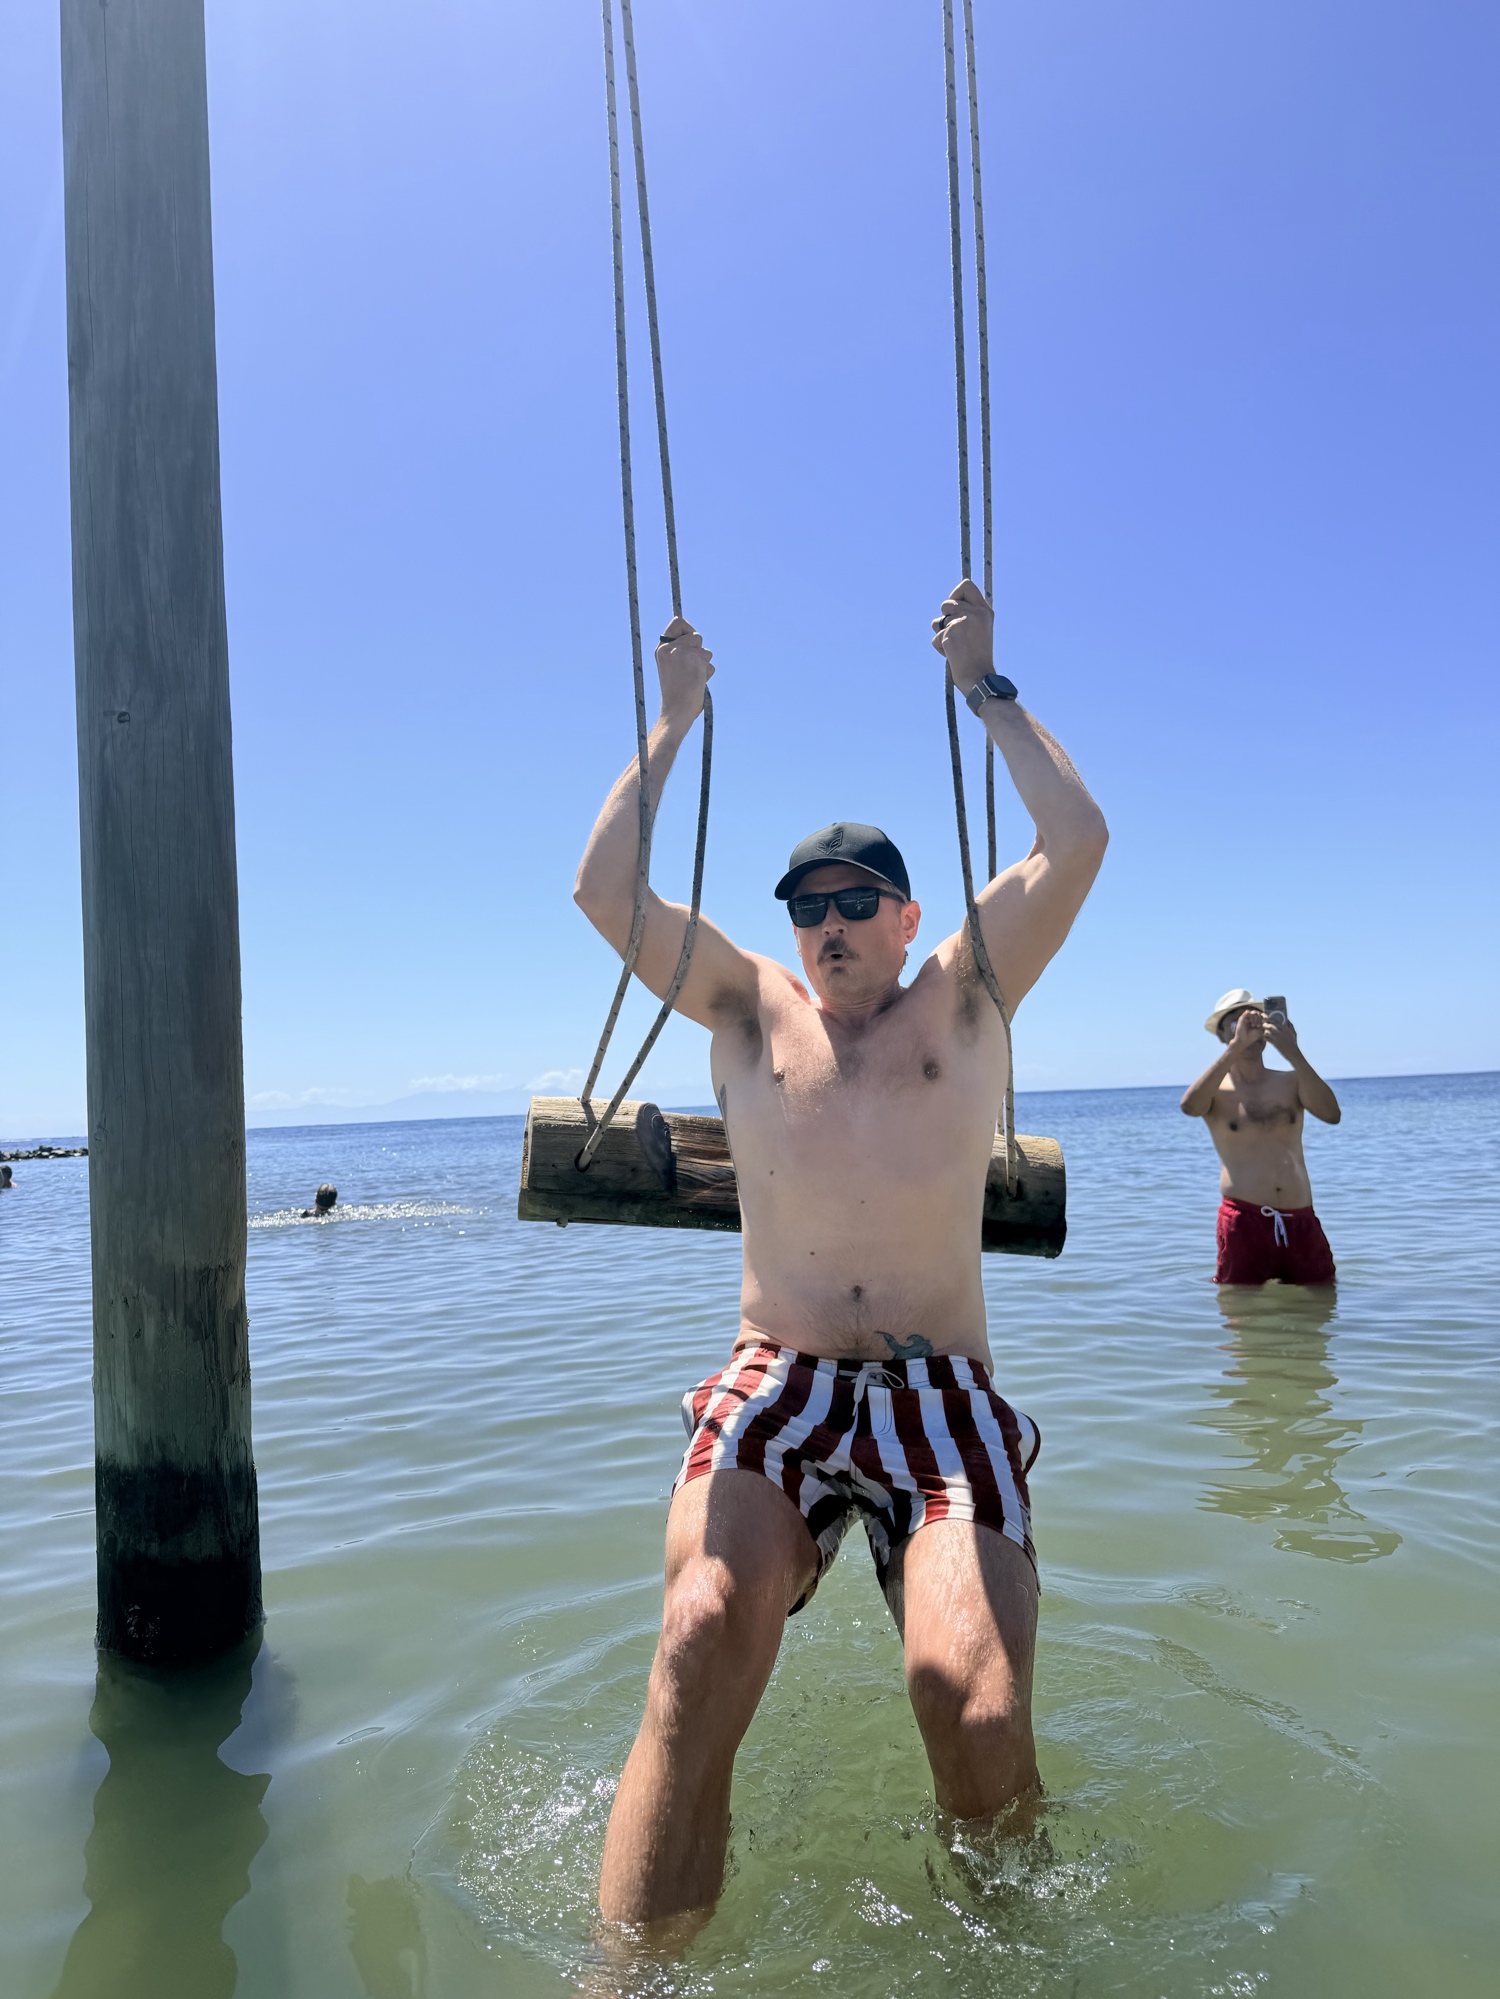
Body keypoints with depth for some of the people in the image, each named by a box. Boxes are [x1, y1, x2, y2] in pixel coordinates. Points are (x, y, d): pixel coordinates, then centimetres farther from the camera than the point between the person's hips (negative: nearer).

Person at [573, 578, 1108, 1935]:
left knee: (976, 1696, -23)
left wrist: (984, 687, 8)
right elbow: (604, 889, 6)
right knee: (704, 1635, -30)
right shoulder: (753, 1011, 15)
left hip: (944, 1400, 0)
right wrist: (675, 719, 10)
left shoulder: (964, 1004, 12)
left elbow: (1077, 844, 2)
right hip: (773, 1391, 1)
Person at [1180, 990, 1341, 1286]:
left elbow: (1331, 1114, -9)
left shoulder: (1291, 1082, 10)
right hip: (1243, 1221, -3)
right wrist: (1236, 1046, -23)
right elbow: (1190, 1106, -21)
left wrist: (1293, 1053, -18)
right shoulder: (1217, 1090, 4)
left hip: (1302, 1223, 3)